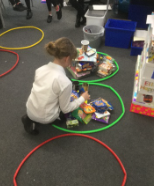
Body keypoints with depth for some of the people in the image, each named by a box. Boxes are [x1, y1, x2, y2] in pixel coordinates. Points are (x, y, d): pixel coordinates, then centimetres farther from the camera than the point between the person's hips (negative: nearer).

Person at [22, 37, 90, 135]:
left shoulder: (41, 69, -8)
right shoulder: (65, 82, -26)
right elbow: (65, 109, -13)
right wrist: (82, 98, 1)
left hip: (30, 112, 6)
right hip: (45, 118, -5)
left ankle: (32, 119, 13)